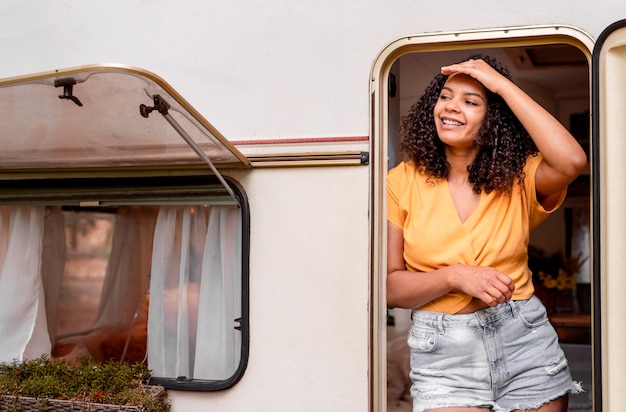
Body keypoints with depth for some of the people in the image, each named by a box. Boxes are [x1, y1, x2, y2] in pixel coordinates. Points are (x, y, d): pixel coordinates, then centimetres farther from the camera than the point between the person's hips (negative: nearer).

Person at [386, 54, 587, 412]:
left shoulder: (517, 176, 0)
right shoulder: (404, 181, -3)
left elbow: (572, 161, -23)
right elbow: (389, 285, -4)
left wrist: (502, 84, -17)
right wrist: (455, 276, -20)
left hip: (525, 342, 2)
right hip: (444, 355, -1)